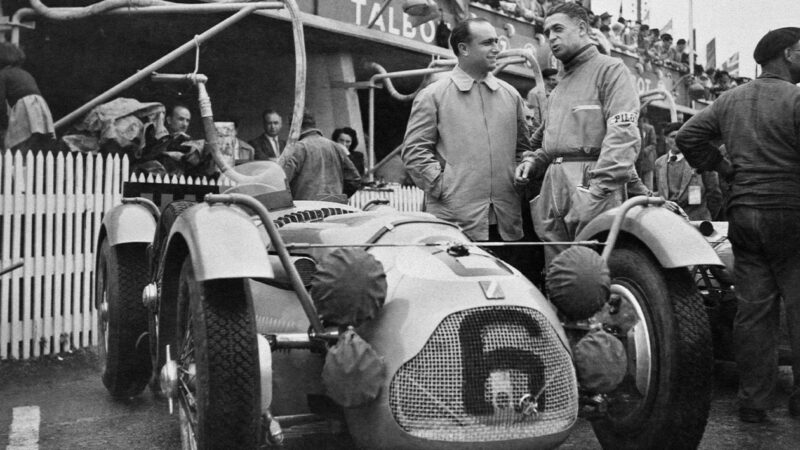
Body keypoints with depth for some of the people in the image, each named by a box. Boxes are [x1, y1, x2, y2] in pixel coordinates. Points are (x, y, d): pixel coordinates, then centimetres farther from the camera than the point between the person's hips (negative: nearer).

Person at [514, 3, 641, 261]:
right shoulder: (559, 87, 28)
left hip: (589, 183, -7)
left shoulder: (610, 69, 3)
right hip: (552, 189, 7)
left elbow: (623, 135, -11)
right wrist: (533, 162, 11)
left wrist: (598, 189, -21)